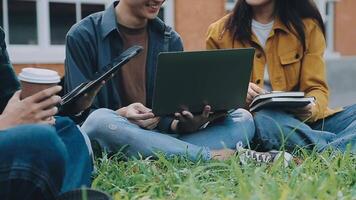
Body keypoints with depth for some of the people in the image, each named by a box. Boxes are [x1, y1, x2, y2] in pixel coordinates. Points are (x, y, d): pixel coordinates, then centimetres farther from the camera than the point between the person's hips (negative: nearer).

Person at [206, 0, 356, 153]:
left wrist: (311, 108, -21)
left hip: (303, 120, 1)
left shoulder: (307, 26, 6)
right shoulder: (219, 33, 6)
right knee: (265, 121, -35)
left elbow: (316, 88, 2)